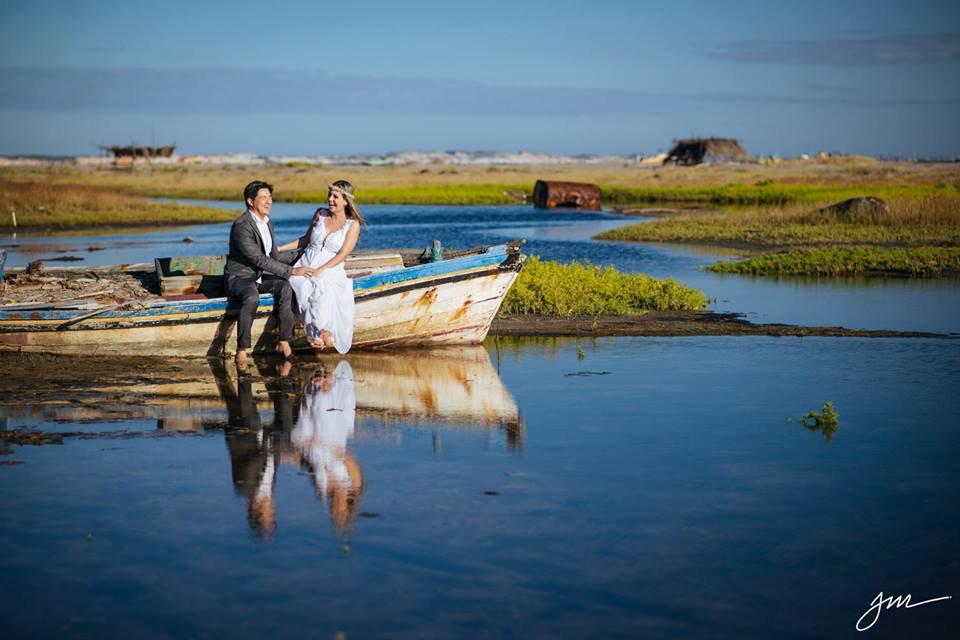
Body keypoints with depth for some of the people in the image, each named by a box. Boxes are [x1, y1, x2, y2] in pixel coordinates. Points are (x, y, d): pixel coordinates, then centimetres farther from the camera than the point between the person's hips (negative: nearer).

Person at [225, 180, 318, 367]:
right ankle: (242, 349, -28)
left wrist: (285, 276, 0)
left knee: (285, 287, -22)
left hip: (261, 276, 7)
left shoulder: (268, 223, 9)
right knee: (252, 297, -38)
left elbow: (274, 254, 18)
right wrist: (292, 271, -26)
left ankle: (284, 342, -18)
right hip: (240, 277, -7)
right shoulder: (241, 226, -20)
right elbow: (260, 260, -26)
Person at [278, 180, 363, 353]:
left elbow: (342, 255, -7)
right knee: (306, 288, -32)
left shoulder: (353, 224, 2)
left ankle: (323, 333, -28)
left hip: (331, 270, -3)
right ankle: (322, 333, -29)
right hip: (306, 266, 3)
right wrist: (279, 248, 18)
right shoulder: (320, 214, 13)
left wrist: (320, 270, -18)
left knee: (323, 289, -38)